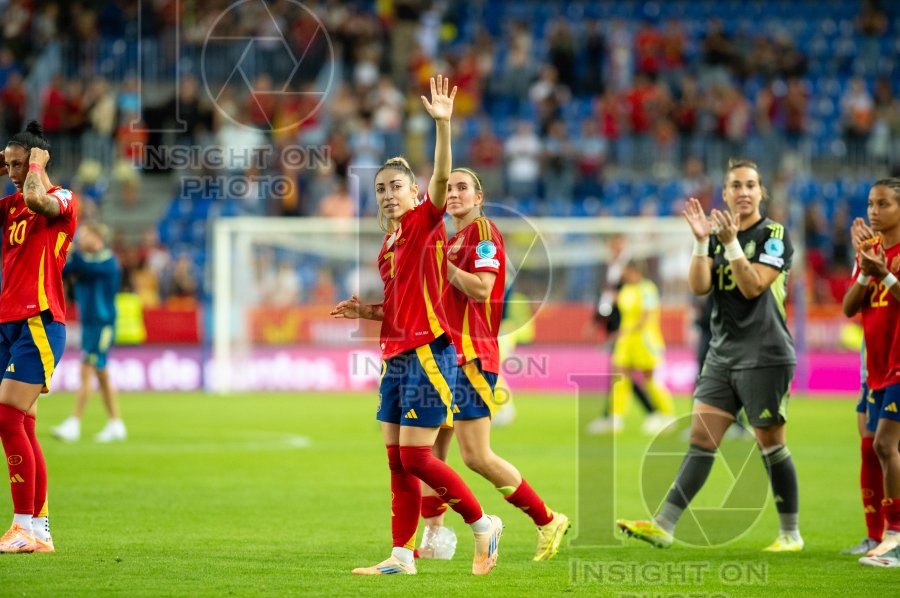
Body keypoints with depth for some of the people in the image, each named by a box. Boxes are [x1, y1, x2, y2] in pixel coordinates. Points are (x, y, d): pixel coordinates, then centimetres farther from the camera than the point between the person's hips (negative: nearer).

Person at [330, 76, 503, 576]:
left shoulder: (425, 223, -5)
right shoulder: (388, 246, 18)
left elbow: (442, 181, -24)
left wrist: (443, 125, -36)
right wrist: (365, 311, 10)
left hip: (428, 355, -9)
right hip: (397, 356, 9)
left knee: (416, 457, -10)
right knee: (398, 460, 7)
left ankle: (483, 524, 5)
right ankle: (403, 555, 10)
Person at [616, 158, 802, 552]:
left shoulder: (774, 235, -6)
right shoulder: (717, 235, 10)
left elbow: (753, 287, -17)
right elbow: (699, 286, -2)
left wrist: (731, 243, -24)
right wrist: (701, 241, -13)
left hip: (764, 356, -5)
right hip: (722, 353, 5)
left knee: (771, 444, 0)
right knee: (701, 439, 0)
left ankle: (791, 534, 11)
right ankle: (663, 526, -6)